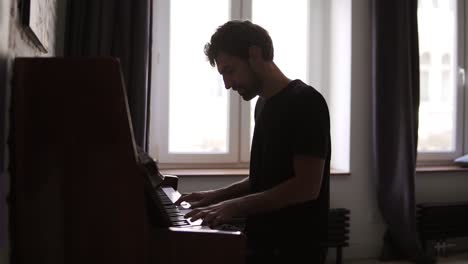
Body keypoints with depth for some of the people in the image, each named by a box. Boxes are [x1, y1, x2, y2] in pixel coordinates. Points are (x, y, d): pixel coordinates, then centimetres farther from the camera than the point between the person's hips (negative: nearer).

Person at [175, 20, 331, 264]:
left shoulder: (305, 102, -12)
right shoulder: (263, 104, 14)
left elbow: (307, 187, -20)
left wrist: (236, 206, -22)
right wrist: (218, 196, 7)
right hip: (261, 243, 7)